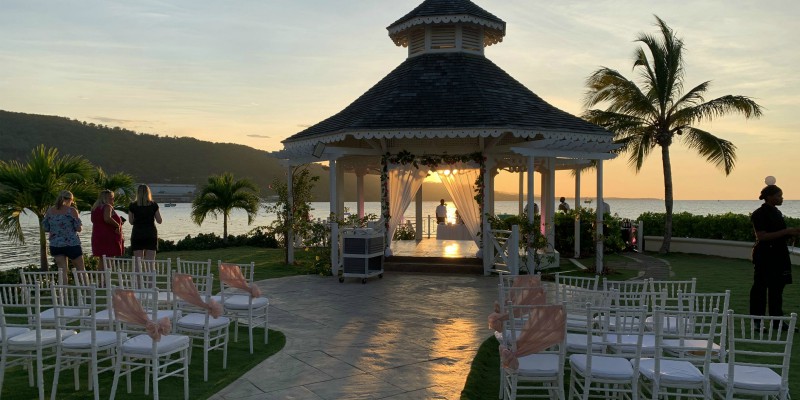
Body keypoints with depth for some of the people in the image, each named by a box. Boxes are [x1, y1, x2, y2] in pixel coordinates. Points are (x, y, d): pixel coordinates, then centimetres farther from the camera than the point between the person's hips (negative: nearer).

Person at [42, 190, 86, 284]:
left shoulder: (50, 210, 3)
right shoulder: (72, 210, -9)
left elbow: (45, 227, 7)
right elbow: (79, 228, -10)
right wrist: (81, 227, 10)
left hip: (55, 245, 4)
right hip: (72, 244, -4)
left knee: (63, 271, 6)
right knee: (81, 269, 10)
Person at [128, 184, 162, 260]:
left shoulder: (133, 206, -1)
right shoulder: (154, 205, -2)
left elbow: (131, 222, 4)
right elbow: (159, 221, 2)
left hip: (137, 234, 0)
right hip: (151, 234, 0)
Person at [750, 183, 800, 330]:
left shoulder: (776, 212, 14)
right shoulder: (760, 214, -12)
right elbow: (761, 236, -21)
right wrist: (785, 232, -21)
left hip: (779, 254, 8)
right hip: (765, 256, -8)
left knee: (777, 288, 11)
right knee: (760, 288, -2)